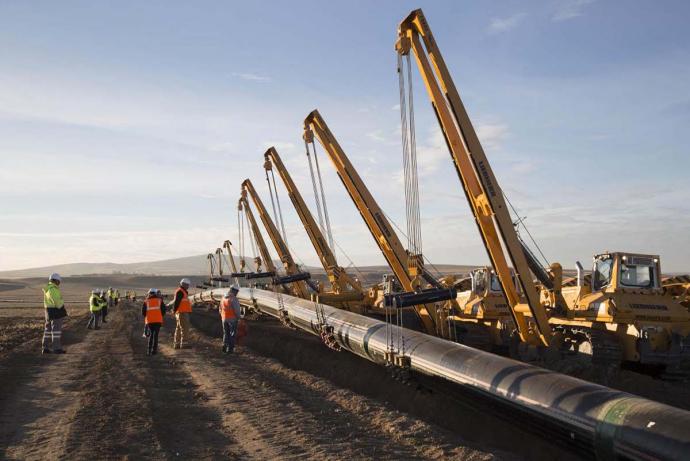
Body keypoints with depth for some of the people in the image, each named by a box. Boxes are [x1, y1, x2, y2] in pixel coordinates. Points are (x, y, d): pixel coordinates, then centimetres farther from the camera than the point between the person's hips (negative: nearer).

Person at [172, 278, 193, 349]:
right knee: (185, 328, -10)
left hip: (182, 313, 11)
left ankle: (177, 344, 17)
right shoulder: (180, 291, -13)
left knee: (179, 329, 13)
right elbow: (176, 302, -20)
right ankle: (184, 343, -11)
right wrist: (174, 310, -19)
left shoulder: (183, 291, 19)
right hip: (182, 313, -11)